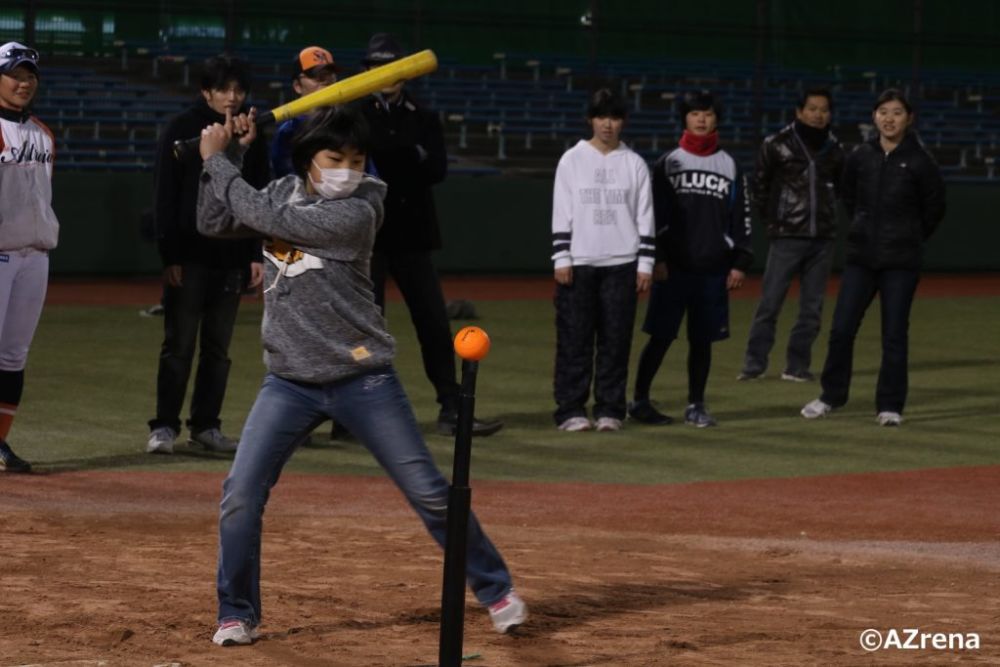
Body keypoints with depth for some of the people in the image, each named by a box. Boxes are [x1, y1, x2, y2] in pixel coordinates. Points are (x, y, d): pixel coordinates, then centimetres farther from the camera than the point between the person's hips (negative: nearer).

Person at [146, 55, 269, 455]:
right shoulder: (182, 130, -4)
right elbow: (165, 196, -6)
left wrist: (257, 254, 6)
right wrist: (169, 256, -11)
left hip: (232, 257, 4)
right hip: (190, 254, -4)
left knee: (218, 347, 8)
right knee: (178, 345, -4)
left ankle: (206, 425, 15)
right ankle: (165, 426, 0)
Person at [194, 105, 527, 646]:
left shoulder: (356, 213, -16)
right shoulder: (284, 192, 5)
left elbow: (266, 217, -19)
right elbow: (214, 222, 6)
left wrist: (216, 158, -10)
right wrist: (223, 159, -5)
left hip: (361, 380, -4)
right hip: (289, 383, 5)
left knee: (429, 491, -1)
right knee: (240, 496, -7)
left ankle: (496, 590, 16)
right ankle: (237, 615, 9)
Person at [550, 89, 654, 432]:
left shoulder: (634, 164, 8)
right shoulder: (572, 160, 5)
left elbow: (645, 217, 8)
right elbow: (561, 214, 3)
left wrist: (645, 262, 2)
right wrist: (561, 258, -4)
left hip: (621, 264, 1)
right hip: (579, 263, -1)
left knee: (616, 340, 1)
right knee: (574, 339, -2)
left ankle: (609, 410, 7)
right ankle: (571, 410, 2)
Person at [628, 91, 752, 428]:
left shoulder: (729, 166, 10)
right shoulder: (667, 164, 3)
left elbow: (741, 218, 10)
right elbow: (654, 214, 1)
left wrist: (740, 263, 3)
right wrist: (656, 259, -7)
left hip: (713, 270, 2)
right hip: (673, 267, -2)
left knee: (702, 340, 5)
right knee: (660, 337, -2)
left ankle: (696, 406, 13)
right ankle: (639, 400, 7)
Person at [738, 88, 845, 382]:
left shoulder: (834, 149, 8)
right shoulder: (777, 145, -4)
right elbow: (759, 184, 4)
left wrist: (824, 212, 13)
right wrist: (770, 217, 2)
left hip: (823, 237, 4)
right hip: (787, 236, -4)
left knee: (812, 307, 5)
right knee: (770, 303, -6)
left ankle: (797, 366, 12)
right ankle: (754, 363, 1)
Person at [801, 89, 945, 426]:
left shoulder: (919, 161, -6)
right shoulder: (860, 157, 2)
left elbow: (934, 208, 5)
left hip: (901, 262, -3)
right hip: (860, 257, 3)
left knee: (894, 334, 0)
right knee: (841, 329, 1)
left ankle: (890, 405, 9)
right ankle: (831, 395, 17)